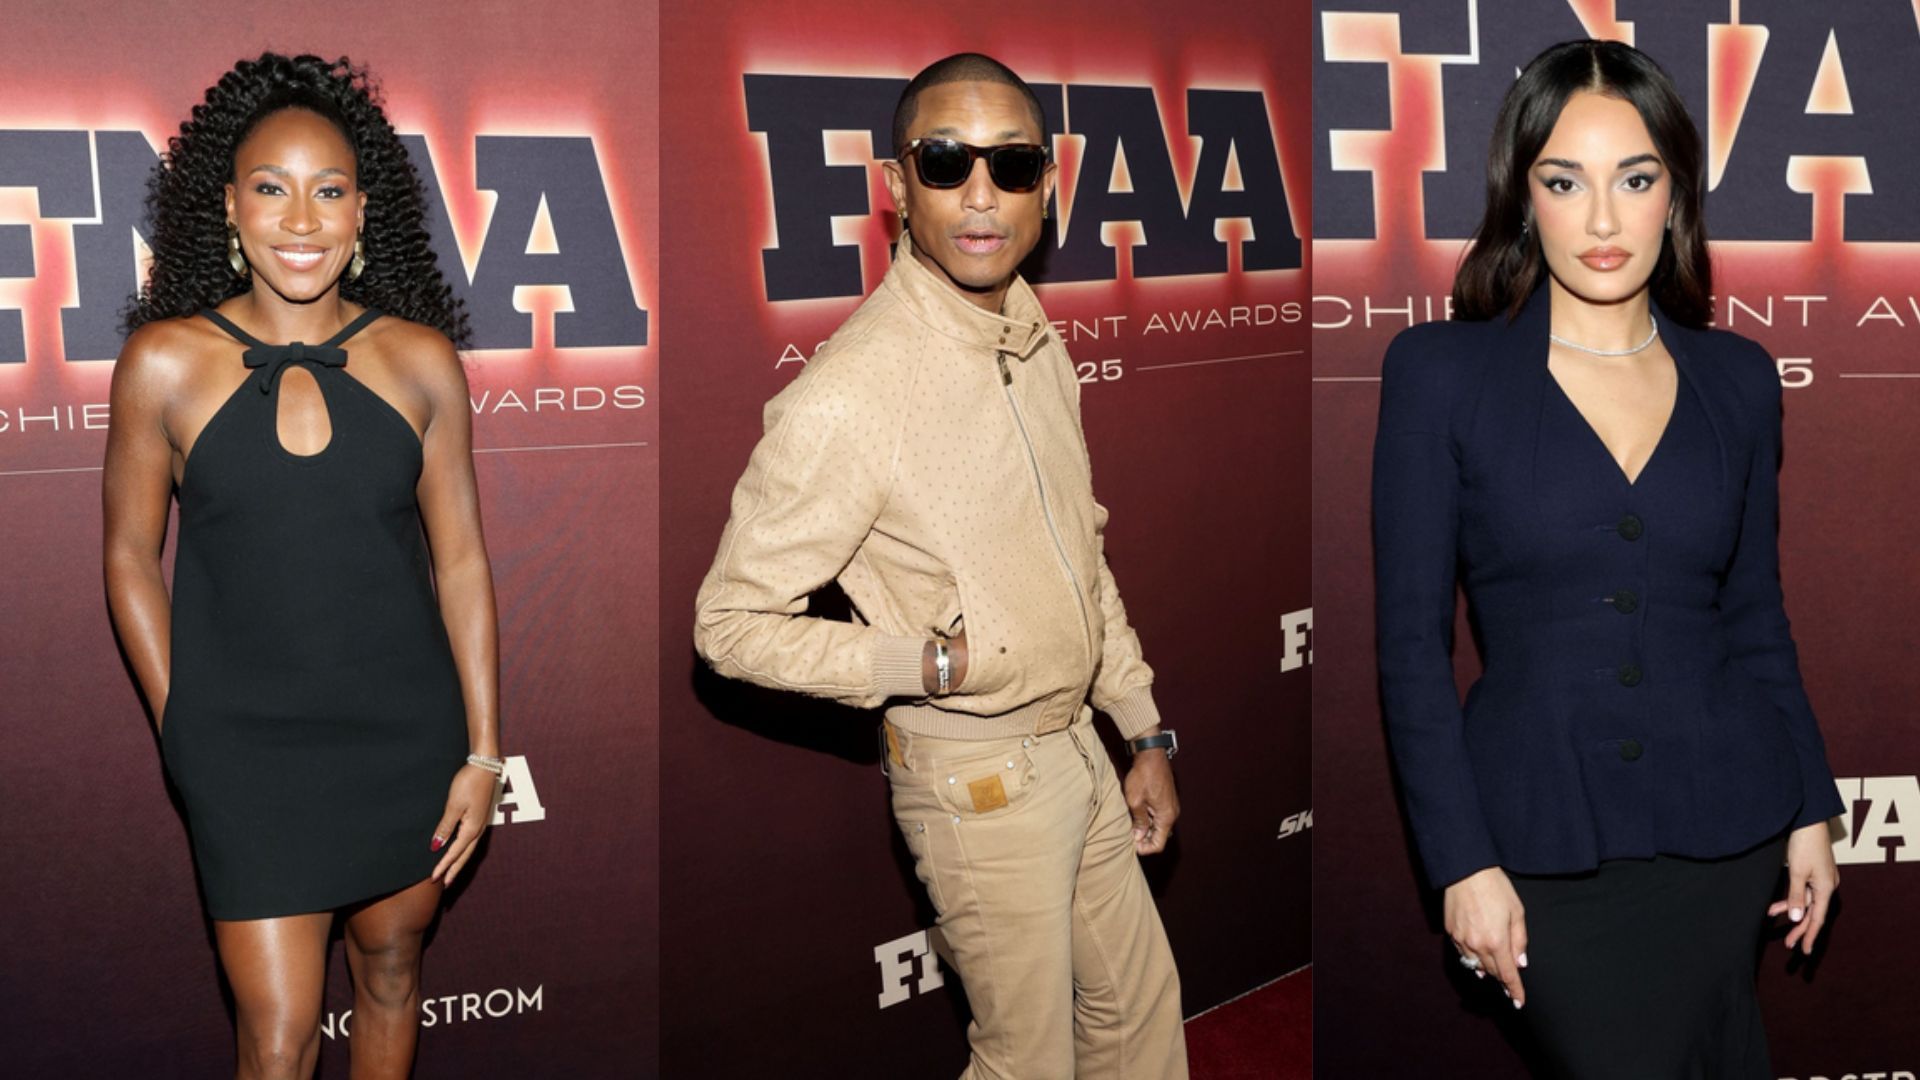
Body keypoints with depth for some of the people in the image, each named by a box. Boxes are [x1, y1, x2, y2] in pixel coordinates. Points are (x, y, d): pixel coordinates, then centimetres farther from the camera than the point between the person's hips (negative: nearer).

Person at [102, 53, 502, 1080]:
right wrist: (182, 731, 2)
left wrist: (483, 751, 1)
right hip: (247, 749, -2)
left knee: (390, 969, 18)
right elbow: (131, 556, 3)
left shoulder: (419, 358, -3)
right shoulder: (165, 362, -7)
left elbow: (461, 561, 1)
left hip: (407, 731, 2)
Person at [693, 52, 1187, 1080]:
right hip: (976, 780, -7)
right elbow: (730, 624, -19)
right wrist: (926, 664, -26)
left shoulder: (1041, 347, 2)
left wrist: (1146, 733, 14)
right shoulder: (846, 396, -24)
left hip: (1079, 746, 8)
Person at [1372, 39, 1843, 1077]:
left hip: (1723, 828, 3)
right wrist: (1462, 862, -10)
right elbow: (1412, 641, -6)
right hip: (1544, 838, -3)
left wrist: (1810, 808, 10)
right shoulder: (1439, 369, -5)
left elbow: (1755, 617, 13)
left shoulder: (1737, 378, 5)